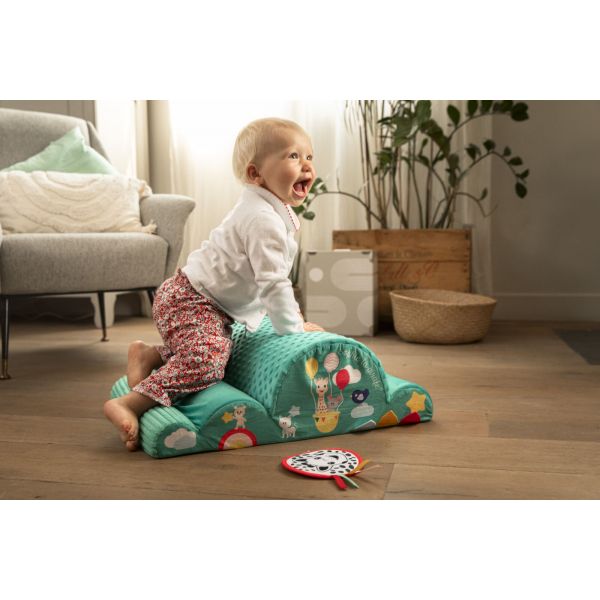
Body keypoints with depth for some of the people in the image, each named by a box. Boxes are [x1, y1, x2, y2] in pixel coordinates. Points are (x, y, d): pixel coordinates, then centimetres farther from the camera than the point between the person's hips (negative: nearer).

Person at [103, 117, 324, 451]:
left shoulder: (275, 212, 13)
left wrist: (290, 311, 20)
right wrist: (293, 327, -15)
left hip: (213, 307, 11)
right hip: (190, 301, -11)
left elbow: (272, 277, 23)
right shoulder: (264, 220, -22)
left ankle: (150, 355, 20)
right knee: (206, 360, -29)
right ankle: (128, 405, -26)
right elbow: (272, 283, -26)